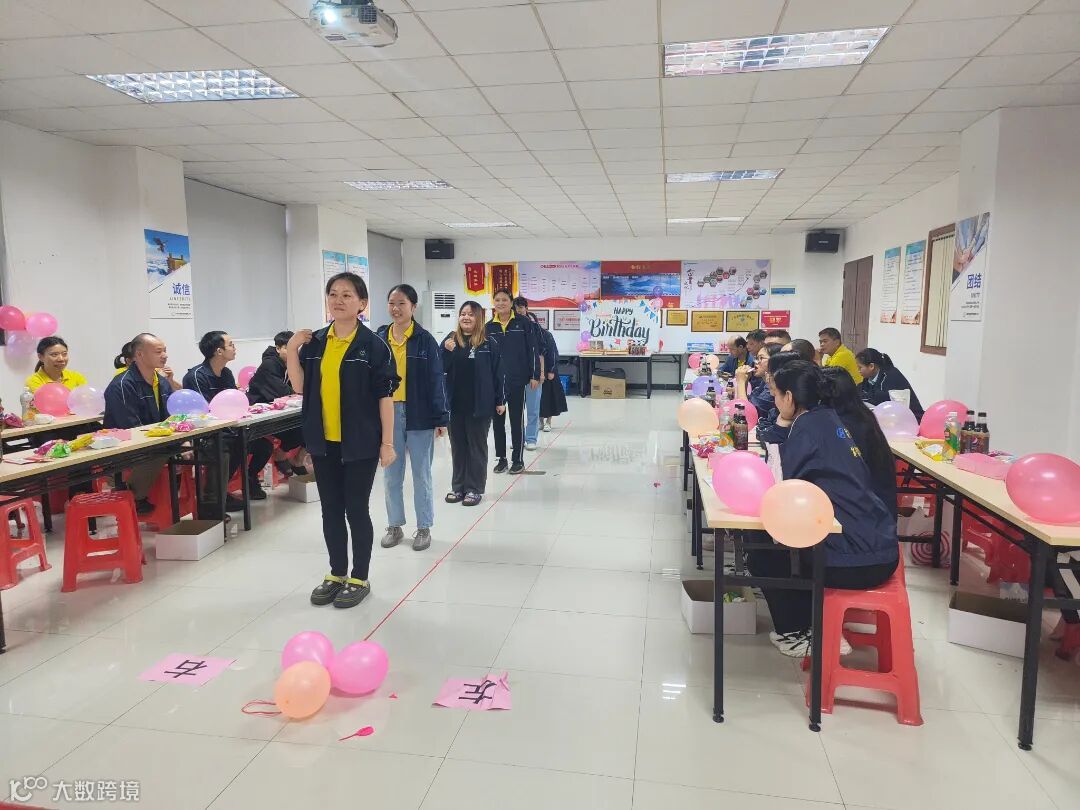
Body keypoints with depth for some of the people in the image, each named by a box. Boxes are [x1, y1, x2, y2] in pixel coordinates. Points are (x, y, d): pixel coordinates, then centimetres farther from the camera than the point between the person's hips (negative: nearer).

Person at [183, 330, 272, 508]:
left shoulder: (227, 373, 10)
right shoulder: (197, 376, -15)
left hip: (227, 431, 8)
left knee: (265, 445, -2)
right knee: (236, 447, -32)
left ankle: (250, 480, 22)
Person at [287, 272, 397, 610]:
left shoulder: (373, 345, -8)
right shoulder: (315, 342, 6)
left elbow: (385, 396, -8)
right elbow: (300, 387, 6)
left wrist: (387, 442, -10)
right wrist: (291, 350, -6)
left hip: (360, 443, -5)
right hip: (324, 442, 5)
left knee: (356, 510, 4)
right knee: (331, 510, 14)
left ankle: (360, 578, 21)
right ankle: (337, 573, 30)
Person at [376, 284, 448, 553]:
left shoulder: (424, 339, -5)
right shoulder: (379, 338, 4)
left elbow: (436, 379, -5)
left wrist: (441, 418, -8)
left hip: (418, 414, -3)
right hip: (387, 413, 3)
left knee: (421, 474, 7)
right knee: (392, 474, 12)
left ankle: (424, 528, 19)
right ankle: (394, 526, 25)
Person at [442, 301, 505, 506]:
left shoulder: (489, 343, -4)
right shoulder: (450, 340, 4)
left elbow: (497, 373, -2)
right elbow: (441, 369, 0)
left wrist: (500, 401, -3)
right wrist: (447, 352, -17)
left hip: (480, 404, -3)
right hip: (455, 403, 4)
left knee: (477, 446, 7)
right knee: (458, 446, 13)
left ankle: (474, 489, 14)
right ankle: (458, 486, 24)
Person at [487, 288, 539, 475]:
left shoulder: (524, 323, -3)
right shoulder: (489, 327, 5)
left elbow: (533, 350, -3)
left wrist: (535, 376, -7)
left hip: (517, 380, -3)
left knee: (517, 420, 4)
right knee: (497, 420, 9)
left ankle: (518, 460, 13)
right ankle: (501, 458, 21)